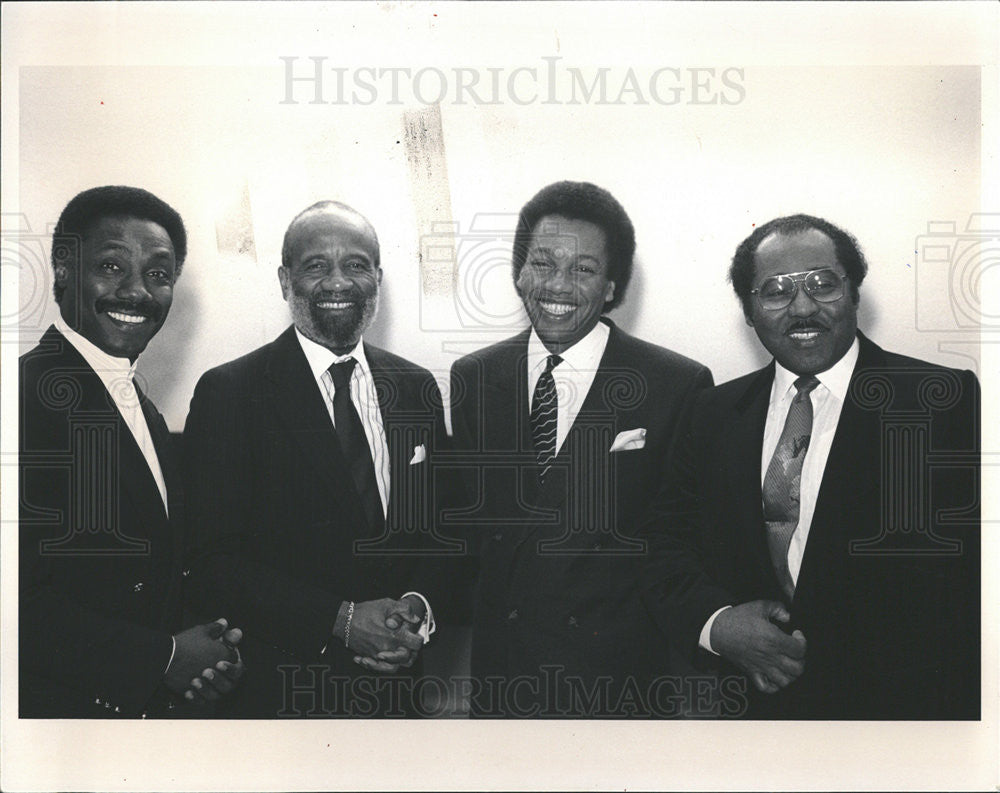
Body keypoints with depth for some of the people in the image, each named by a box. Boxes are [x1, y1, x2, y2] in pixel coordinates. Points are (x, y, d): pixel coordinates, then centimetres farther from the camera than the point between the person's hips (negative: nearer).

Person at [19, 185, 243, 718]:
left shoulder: (142, 408, 10)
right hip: (60, 706, -8)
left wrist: (207, 651, -4)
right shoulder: (27, 392, -18)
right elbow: (23, 600, -25)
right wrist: (165, 657, -17)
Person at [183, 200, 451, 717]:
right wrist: (340, 620, -19)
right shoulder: (228, 393, -9)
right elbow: (212, 562, -12)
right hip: (281, 690, -4)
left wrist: (420, 607, -10)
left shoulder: (417, 389, 5)